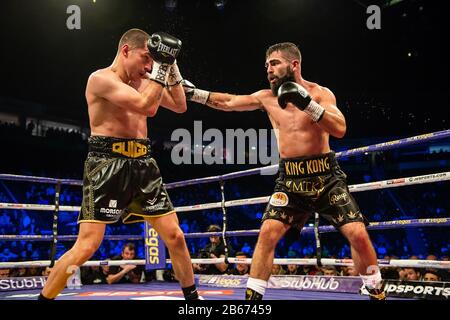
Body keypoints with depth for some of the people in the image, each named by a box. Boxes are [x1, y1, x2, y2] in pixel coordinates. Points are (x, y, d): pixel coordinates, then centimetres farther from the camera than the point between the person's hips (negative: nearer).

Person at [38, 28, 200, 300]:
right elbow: (146, 106, -21)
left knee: (175, 236, 6)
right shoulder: (101, 79, -9)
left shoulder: (142, 82, 15)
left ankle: (192, 295, 22)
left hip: (142, 164, 7)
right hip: (108, 164, -7)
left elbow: (180, 106, 20)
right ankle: (44, 297, 4)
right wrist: (161, 65, -14)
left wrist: (171, 67, 10)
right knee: (87, 245, -12)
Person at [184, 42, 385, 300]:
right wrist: (193, 92, 3)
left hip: (326, 176, -2)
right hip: (290, 179, 2)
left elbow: (340, 129, -17)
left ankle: (377, 292, 13)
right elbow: (228, 102, 11)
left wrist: (308, 103, -28)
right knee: (268, 233, -13)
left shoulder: (320, 93, -4)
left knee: (358, 234, -9)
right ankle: (252, 296, -3)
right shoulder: (266, 97, 6)